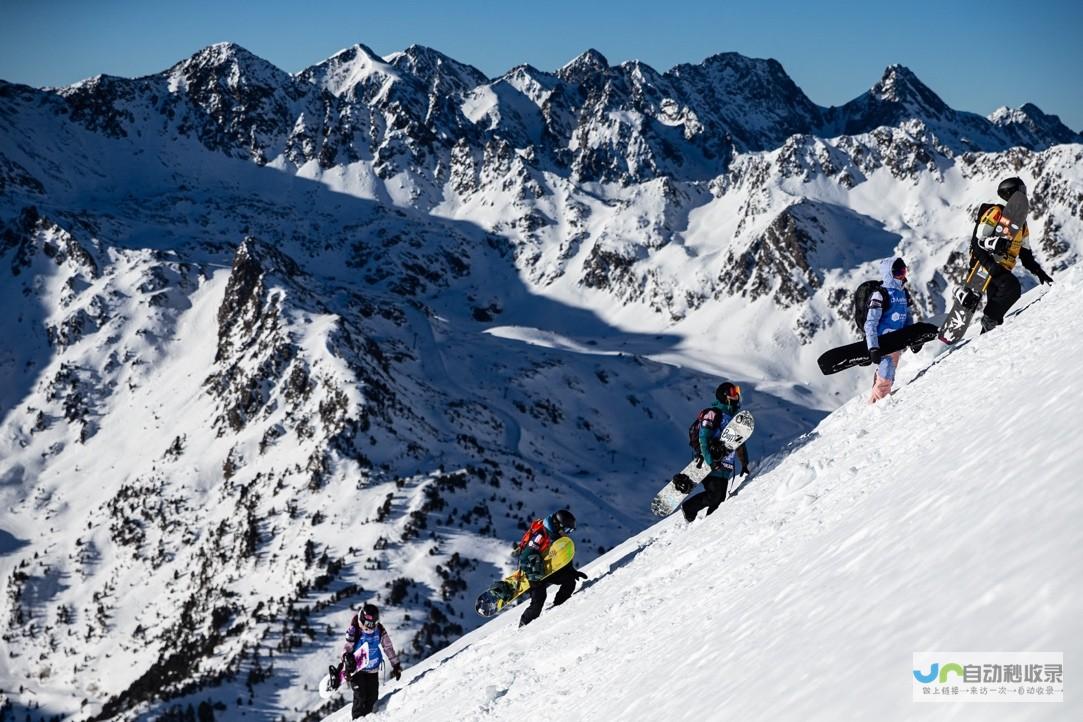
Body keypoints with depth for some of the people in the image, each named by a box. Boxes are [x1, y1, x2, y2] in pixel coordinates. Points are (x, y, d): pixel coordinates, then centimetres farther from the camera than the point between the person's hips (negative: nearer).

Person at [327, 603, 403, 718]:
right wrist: (337, 674, -16)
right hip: (357, 669, -4)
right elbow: (346, 650, -11)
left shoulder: (380, 630, -3)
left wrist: (396, 666, 9)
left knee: (372, 698, 1)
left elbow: (388, 647, 7)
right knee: (360, 698, -13)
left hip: (373, 670, 4)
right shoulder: (354, 631, -14)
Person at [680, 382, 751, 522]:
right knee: (714, 495, -15)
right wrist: (710, 461, -22)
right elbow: (703, 439, -14)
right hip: (711, 464, -8)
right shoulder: (712, 414, -6)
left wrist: (744, 464, 25)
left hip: (725, 467, 8)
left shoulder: (735, 417, 20)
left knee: (720, 499, -1)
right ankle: (688, 508, 4)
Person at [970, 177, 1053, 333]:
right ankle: (989, 320, -20)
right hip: (987, 263, -8)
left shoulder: (1021, 223, 21)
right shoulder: (996, 213, -5)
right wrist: (995, 244, -32)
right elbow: (978, 241, -12)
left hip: (1003, 269, 8)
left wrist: (1037, 270, 12)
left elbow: (1025, 252, 25)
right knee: (1011, 286, -29)